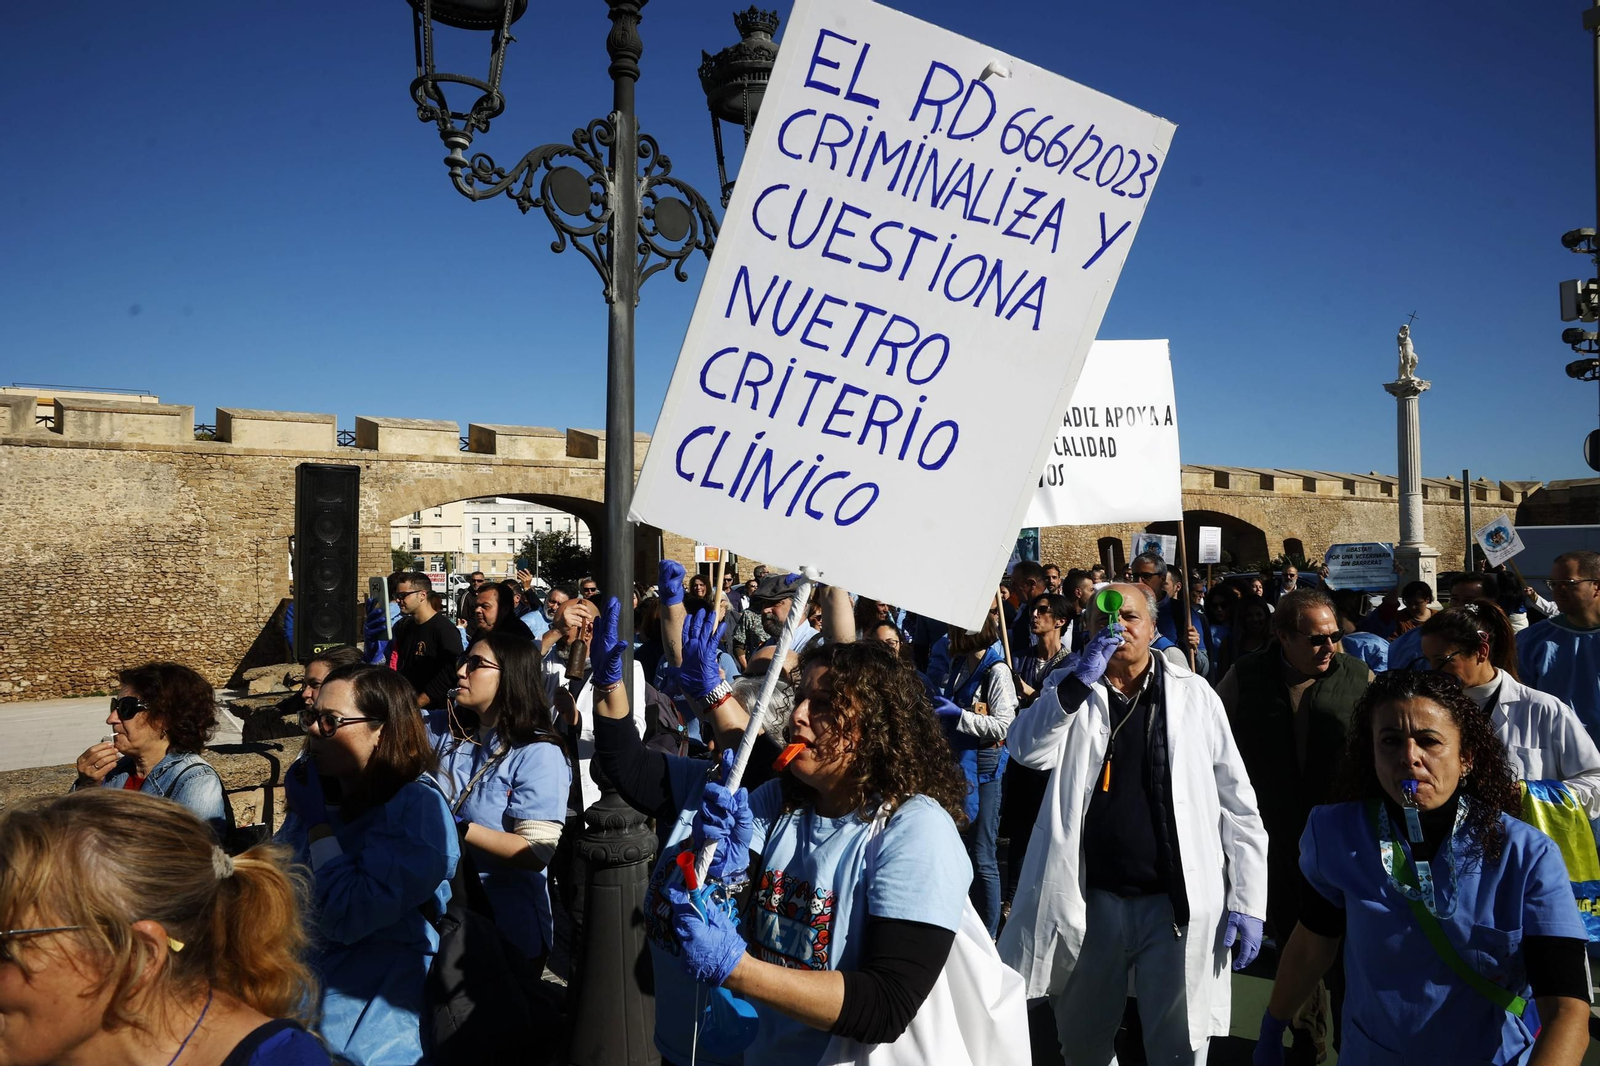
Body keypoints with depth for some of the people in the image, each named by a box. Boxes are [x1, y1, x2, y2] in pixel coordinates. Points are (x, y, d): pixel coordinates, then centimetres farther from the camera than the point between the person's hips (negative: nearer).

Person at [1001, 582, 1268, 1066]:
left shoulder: (1193, 694, -1)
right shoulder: (1070, 687, 3)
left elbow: (1237, 803, 0)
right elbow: (1027, 749, -15)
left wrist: (1247, 900, -4)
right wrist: (1080, 681, -24)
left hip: (1178, 903, -2)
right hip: (1091, 899, 2)